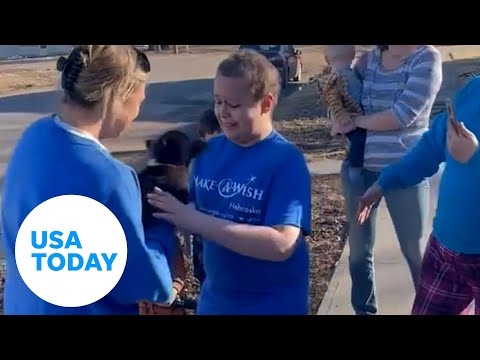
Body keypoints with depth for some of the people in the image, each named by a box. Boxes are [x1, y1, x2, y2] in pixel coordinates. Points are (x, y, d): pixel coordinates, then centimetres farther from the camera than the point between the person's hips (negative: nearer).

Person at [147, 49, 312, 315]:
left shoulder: (287, 161, -18)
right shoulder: (209, 150, -3)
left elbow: (281, 244, -27)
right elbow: (195, 211, 6)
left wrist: (194, 220, -29)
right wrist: (171, 210, -15)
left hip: (273, 305, -5)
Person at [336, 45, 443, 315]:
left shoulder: (427, 57, -9)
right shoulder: (367, 60, 4)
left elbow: (403, 115, -20)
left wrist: (356, 121, -13)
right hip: (359, 168, 4)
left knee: (415, 249, 9)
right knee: (359, 248, 14)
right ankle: (365, 310, 34)